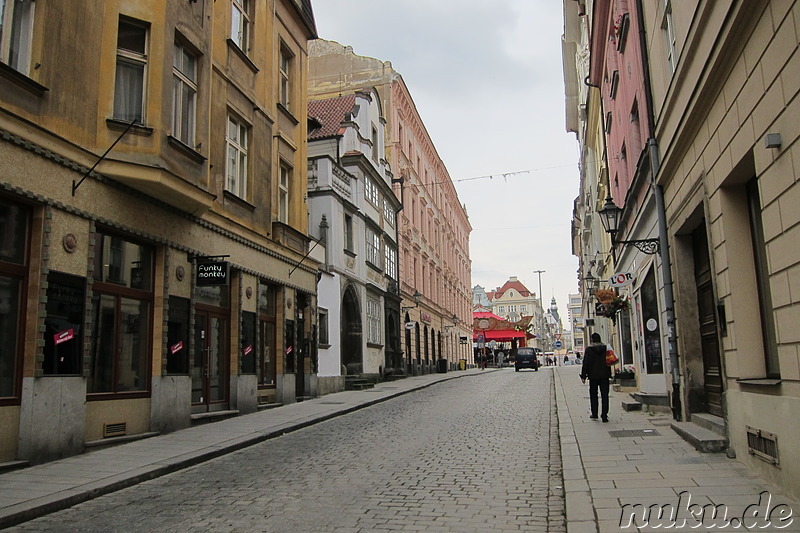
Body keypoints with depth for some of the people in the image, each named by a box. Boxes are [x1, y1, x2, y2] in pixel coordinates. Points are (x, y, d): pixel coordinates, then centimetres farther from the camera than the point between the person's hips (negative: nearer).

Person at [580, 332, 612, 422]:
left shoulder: (588, 349, -7)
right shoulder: (606, 348, 1)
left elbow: (585, 363, -8)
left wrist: (583, 376, -3)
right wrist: (610, 374, 15)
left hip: (593, 376, -2)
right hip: (605, 375, 2)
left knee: (593, 395, 13)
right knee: (604, 395, 3)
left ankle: (594, 414, 16)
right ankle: (604, 416, 0)